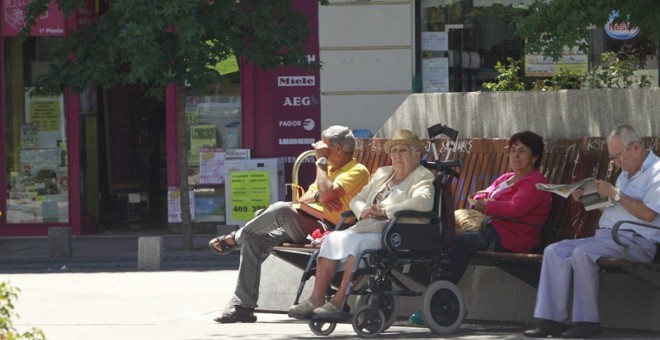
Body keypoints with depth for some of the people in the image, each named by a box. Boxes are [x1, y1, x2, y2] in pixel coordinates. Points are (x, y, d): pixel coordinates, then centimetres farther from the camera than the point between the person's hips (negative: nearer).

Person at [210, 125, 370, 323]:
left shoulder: (357, 171, -6)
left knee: (281, 210, -30)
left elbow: (327, 194, -23)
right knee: (254, 240, -6)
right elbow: (302, 200, 16)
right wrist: (318, 197, -7)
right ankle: (243, 305, -8)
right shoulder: (330, 169, 24)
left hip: (328, 231, -9)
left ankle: (236, 238, -6)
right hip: (309, 227, 9)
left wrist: (321, 160, -12)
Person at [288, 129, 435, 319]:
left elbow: (424, 201, -18)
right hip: (369, 228, 7)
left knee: (358, 242, -34)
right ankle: (316, 298, -28)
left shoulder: (422, 177, 3)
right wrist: (364, 211, -3)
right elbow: (357, 200, 23)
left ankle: (339, 302, -35)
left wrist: (384, 211, -25)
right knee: (333, 239, -20)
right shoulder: (382, 173, 26)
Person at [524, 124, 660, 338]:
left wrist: (615, 194, -12)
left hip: (635, 240, -9)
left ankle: (587, 321, -25)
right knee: (554, 251, -9)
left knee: (582, 253, -32)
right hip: (605, 236, 9)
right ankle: (552, 320, -16)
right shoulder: (626, 174, 26)